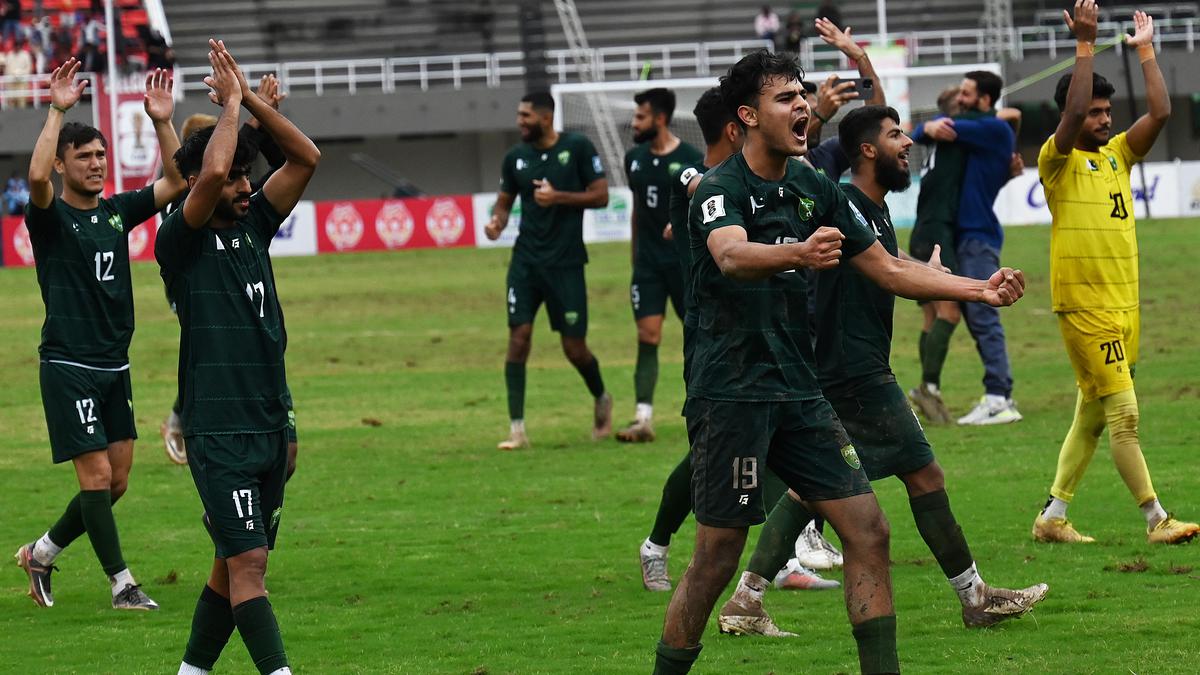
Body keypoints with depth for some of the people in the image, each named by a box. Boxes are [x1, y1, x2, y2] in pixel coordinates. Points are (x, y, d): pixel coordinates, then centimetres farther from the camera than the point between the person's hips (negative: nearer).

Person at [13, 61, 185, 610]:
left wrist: (162, 121, -5)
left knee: (116, 482, 8)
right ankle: (122, 584, -2)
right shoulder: (51, 217, -6)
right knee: (97, 477, -8)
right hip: (69, 365, -6)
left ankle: (42, 553, 26)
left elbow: (175, 181, 6)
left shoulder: (117, 211, 10)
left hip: (115, 365, 6)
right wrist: (57, 111, -27)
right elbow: (36, 178, -28)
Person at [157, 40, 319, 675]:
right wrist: (230, 105, -11)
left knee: (235, 563, 12)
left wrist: (252, 99, 0)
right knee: (247, 561, -12)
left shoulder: (252, 227, 12)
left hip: (270, 425, 7)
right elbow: (211, 174, -25)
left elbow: (306, 157, 8)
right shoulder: (181, 240, -8)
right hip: (219, 429, -7)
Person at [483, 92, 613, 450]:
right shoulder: (516, 157, 5)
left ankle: (601, 400, 33)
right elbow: (505, 200, 16)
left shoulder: (578, 148, -6)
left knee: (574, 347, 1)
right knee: (518, 336, -10)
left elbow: (600, 195, -4)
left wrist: (559, 197, -17)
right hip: (526, 260, 3)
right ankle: (517, 429, -8)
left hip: (566, 262, -3)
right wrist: (497, 221, -7)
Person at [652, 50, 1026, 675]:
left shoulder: (815, 190, 11)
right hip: (730, 394, -7)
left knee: (867, 529, -1)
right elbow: (732, 255, -33)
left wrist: (977, 289, 6)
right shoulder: (720, 189, -11)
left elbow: (887, 268, 17)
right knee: (717, 557, -6)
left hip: (799, 390, 7)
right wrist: (797, 254, -53)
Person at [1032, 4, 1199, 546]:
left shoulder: (1118, 155, 12)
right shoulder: (1058, 161, -6)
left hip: (1124, 303, 7)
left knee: (1091, 417, 11)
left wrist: (1145, 51, 2)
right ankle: (1156, 521, -9)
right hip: (1083, 306, -7)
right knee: (1124, 414, -9)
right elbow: (1072, 112, -24)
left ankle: (1053, 516, 18)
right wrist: (1085, 44, -24)